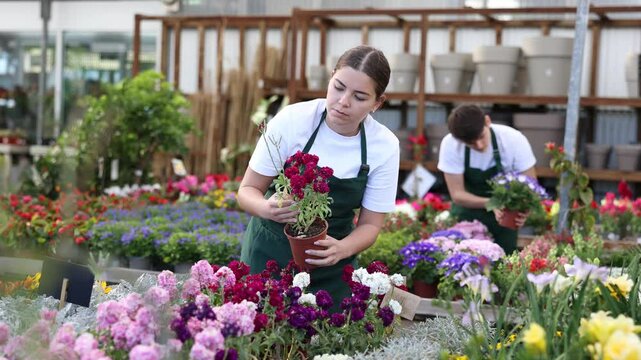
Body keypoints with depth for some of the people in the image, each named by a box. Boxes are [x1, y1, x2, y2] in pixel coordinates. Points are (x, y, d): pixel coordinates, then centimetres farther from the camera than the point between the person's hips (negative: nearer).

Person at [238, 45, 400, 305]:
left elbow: (370, 224, -5)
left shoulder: (385, 146, -12)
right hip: (270, 251, -1)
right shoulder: (292, 120, -17)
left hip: (330, 266, 1)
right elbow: (247, 190, -9)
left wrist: (342, 250, -26)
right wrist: (267, 208, -32)